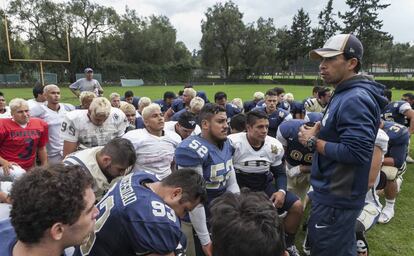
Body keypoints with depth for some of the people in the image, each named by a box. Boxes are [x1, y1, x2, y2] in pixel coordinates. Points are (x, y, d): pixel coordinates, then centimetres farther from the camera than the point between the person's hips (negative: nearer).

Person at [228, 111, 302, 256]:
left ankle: (288, 244, 20)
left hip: (265, 185, 5)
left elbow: (280, 172, 9)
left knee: (297, 206, -5)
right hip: (240, 188, -4)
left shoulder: (275, 146, -2)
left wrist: (281, 191, -10)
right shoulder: (233, 143, -18)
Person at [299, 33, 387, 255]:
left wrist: (313, 142, -20)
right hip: (336, 192, 10)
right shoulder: (345, 95, 10)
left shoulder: (355, 100, -22)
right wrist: (319, 130, 1)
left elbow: (356, 152, -29)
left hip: (336, 197, -10)